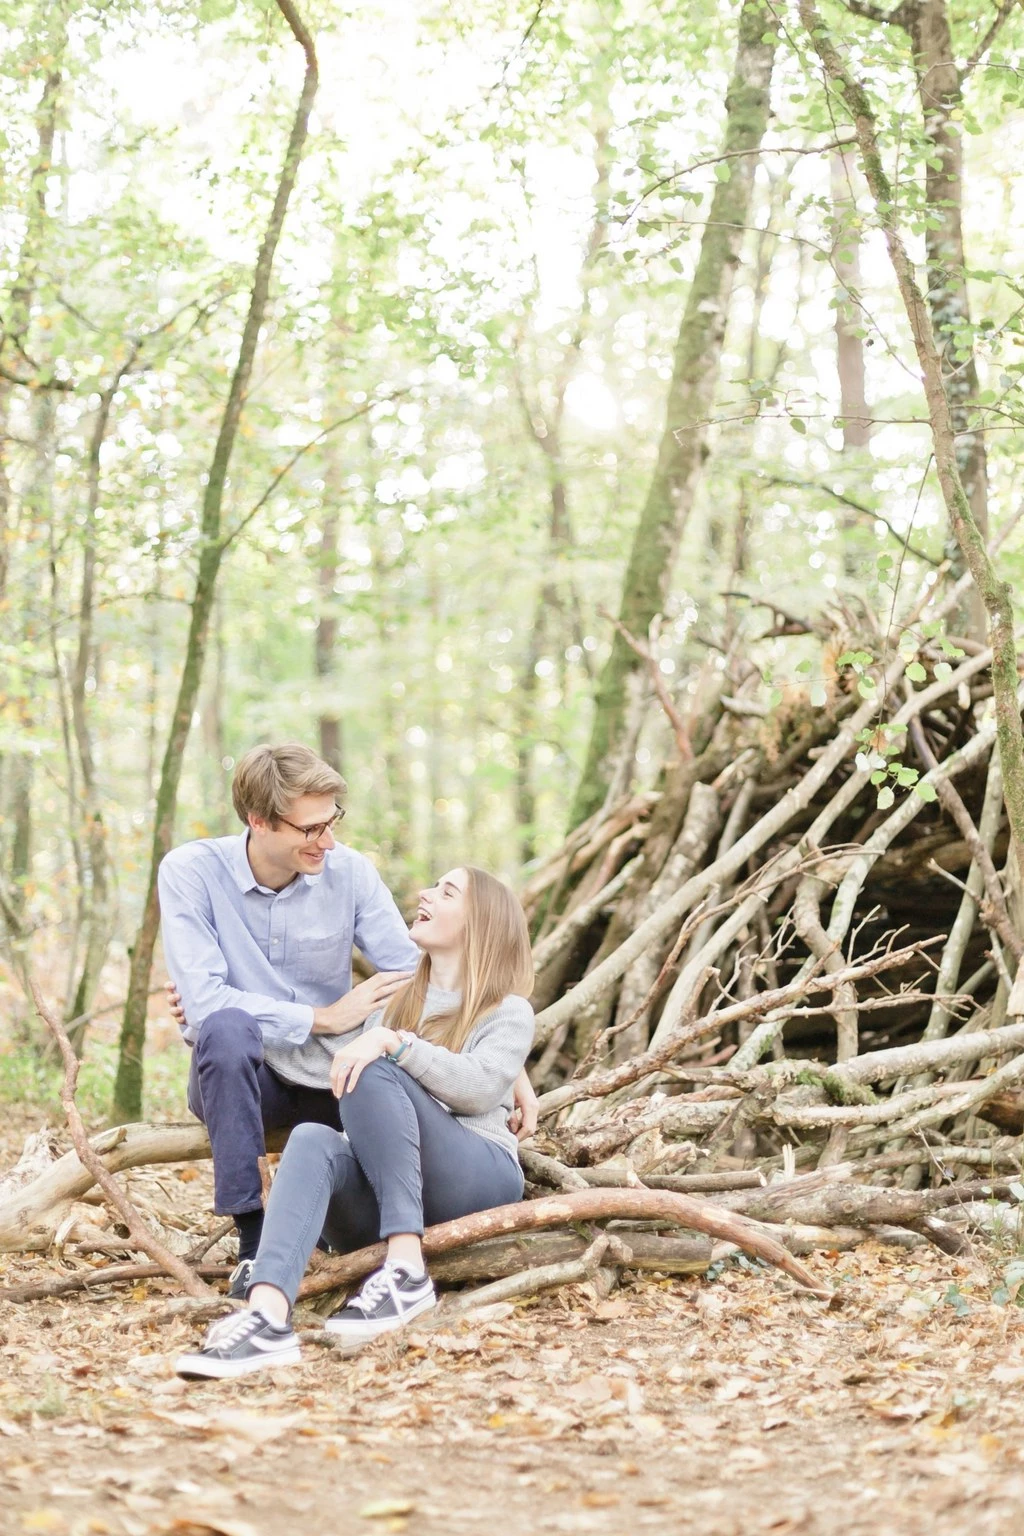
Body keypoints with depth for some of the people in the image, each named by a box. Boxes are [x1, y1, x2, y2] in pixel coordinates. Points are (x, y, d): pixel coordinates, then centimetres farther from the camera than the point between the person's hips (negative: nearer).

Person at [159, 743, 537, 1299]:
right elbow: (203, 1001, -23)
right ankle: (253, 1238, -29)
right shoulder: (190, 872, -14)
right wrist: (324, 1018, -19)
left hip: (329, 1082, 3)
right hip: (239, 1075, -3)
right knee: (227, 1027, -37)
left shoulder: (350, 872, -6)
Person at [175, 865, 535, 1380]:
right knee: (312, 1139, -29)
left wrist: (393, 1044, -21)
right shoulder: (391, 1003, 27)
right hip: (380, 1192, 4)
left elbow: (479, 1087, -9)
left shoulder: (508, 1011, 11)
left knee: (374, 1074, -26)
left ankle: (406, 1272, -33)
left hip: (478, 1180, -4)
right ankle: (268, 1317, -55)